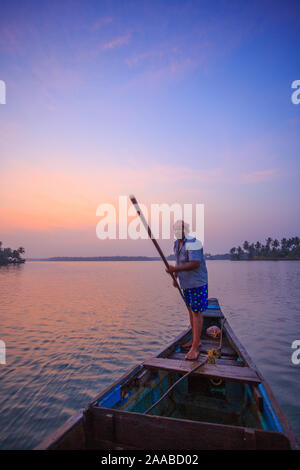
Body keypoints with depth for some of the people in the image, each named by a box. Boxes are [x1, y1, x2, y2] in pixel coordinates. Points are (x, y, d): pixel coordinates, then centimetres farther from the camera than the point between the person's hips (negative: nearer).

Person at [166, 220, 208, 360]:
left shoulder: (192, 243, -21)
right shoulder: (177, 244, 7)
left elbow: (196, 264, -31)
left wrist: (176, 269, -30)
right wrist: (175, 277, 18)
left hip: (197, 283, -9)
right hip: (186, 283, 9)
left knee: (197, 312, -5)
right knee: (190, 310, 16)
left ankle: (195, 348, 2)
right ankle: (196, 340, 31)